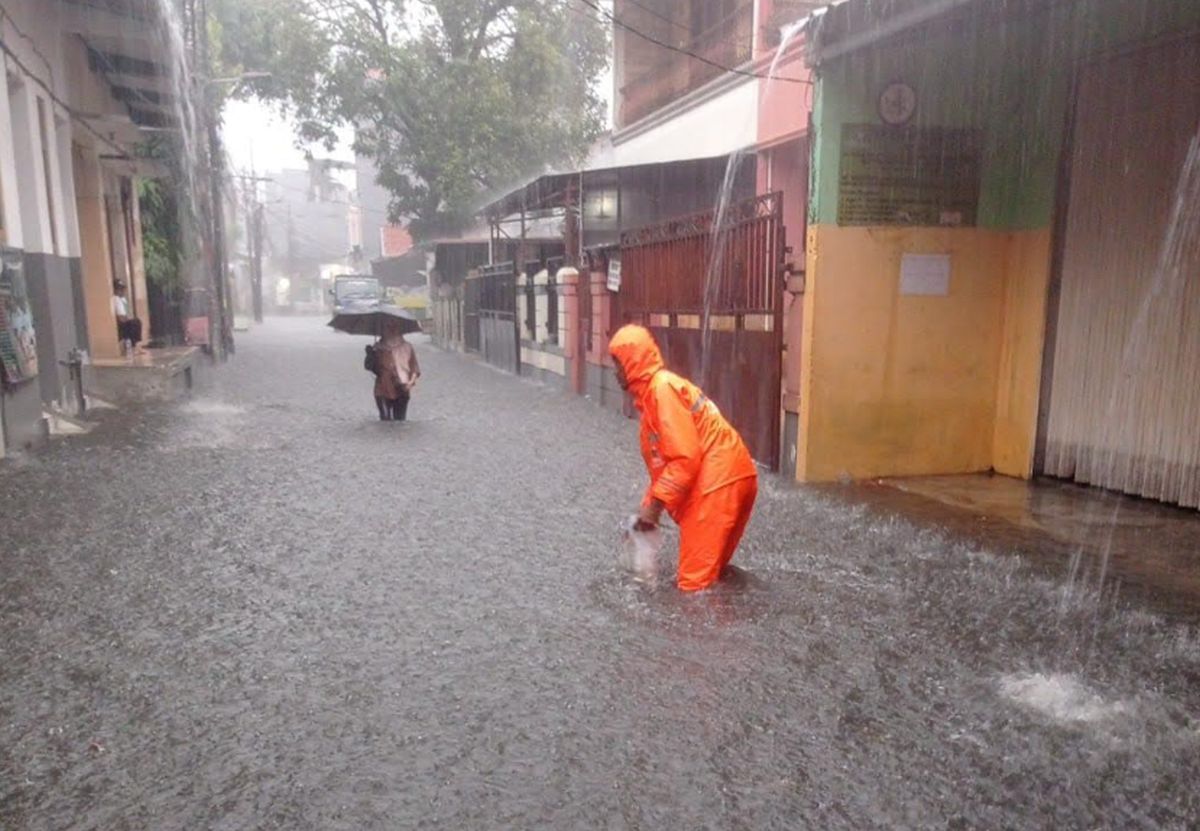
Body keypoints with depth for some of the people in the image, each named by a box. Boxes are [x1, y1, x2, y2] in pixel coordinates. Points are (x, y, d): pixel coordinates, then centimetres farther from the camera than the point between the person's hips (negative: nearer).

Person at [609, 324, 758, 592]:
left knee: (696, 583, -3)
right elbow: (665, 460, 23)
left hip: (719, 481, -10)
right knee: (708, 567, 21)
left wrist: (655, 504, -15)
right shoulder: (652, 392, 19)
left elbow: (685, 458, -20)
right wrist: (649, 506, 21)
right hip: (726, 478, 10)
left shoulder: (663, 389, -13)